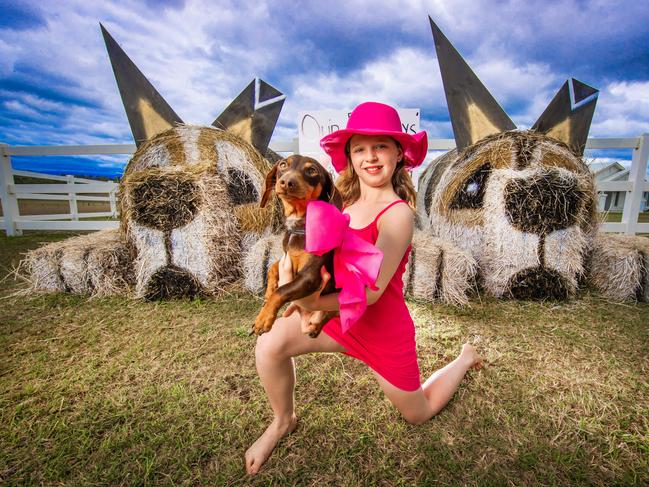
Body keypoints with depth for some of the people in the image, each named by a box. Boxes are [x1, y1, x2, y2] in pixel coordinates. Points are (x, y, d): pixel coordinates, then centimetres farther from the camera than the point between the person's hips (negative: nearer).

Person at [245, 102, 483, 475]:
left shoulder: (398, 214, -24)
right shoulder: (346, 202, -4)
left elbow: (372, 292, -27)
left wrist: (313, 304, -33)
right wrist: (292, 271, -21)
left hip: (383, 327, -4)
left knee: (419, 413, 20)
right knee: (269, 346, -15)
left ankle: (466, 358, 47)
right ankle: (283, 422, 16)